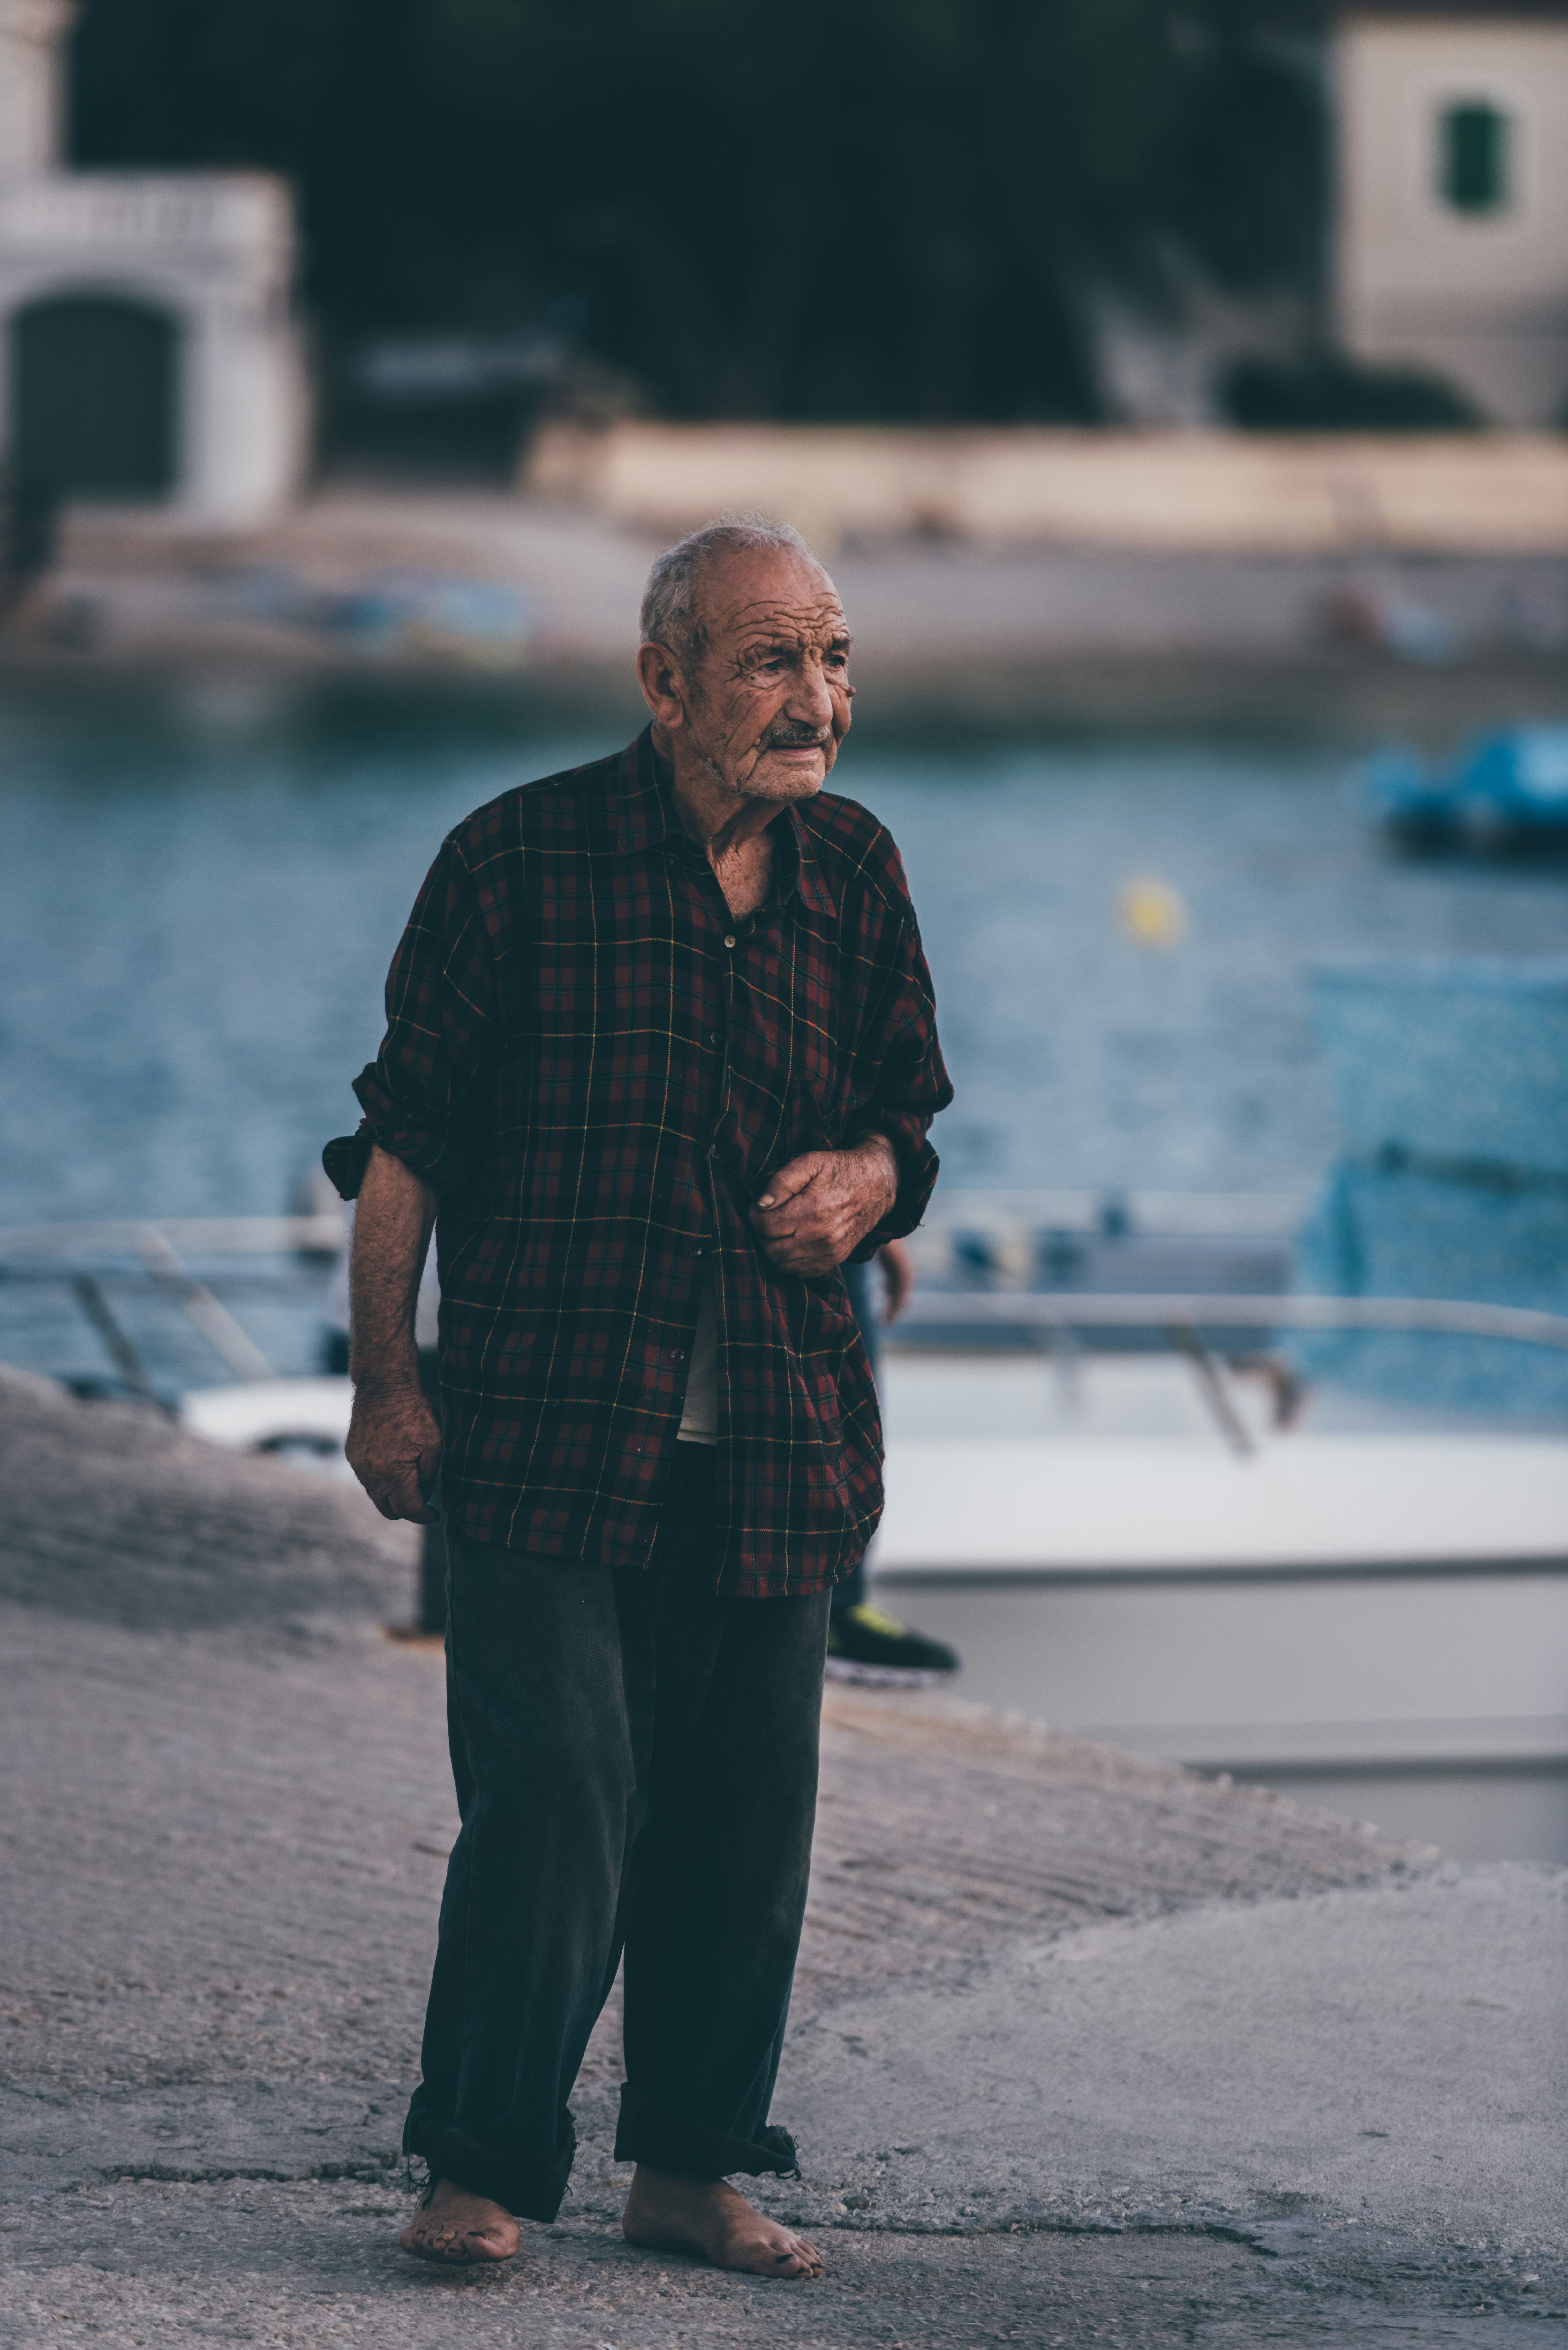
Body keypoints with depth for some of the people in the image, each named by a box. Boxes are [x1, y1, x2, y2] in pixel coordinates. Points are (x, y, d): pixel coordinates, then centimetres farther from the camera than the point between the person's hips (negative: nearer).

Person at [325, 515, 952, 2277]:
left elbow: (907, 1113, 18)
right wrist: (384, 1385, -4)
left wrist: (865, 1175, -6)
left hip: (778, 1442, 4)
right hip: (545, 1429, -4)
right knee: (553, 1795, -11)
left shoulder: (852, 873, 8)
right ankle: (483, 2166, 0)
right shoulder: (519, 859, -5)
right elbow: (406, 1136, -2)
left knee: (745, 1815, 7)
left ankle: (692, 2165, 20)